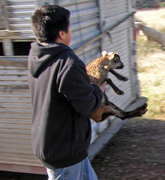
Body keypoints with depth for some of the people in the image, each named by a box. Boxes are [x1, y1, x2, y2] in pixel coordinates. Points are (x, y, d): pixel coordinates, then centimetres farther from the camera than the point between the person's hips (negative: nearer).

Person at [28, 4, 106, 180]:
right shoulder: (69, 64, -28)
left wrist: (89, 87, 8)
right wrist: (98, 90, -1)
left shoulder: (34, 58, 0)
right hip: (64, 151, -9)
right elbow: (86, 106, -22)